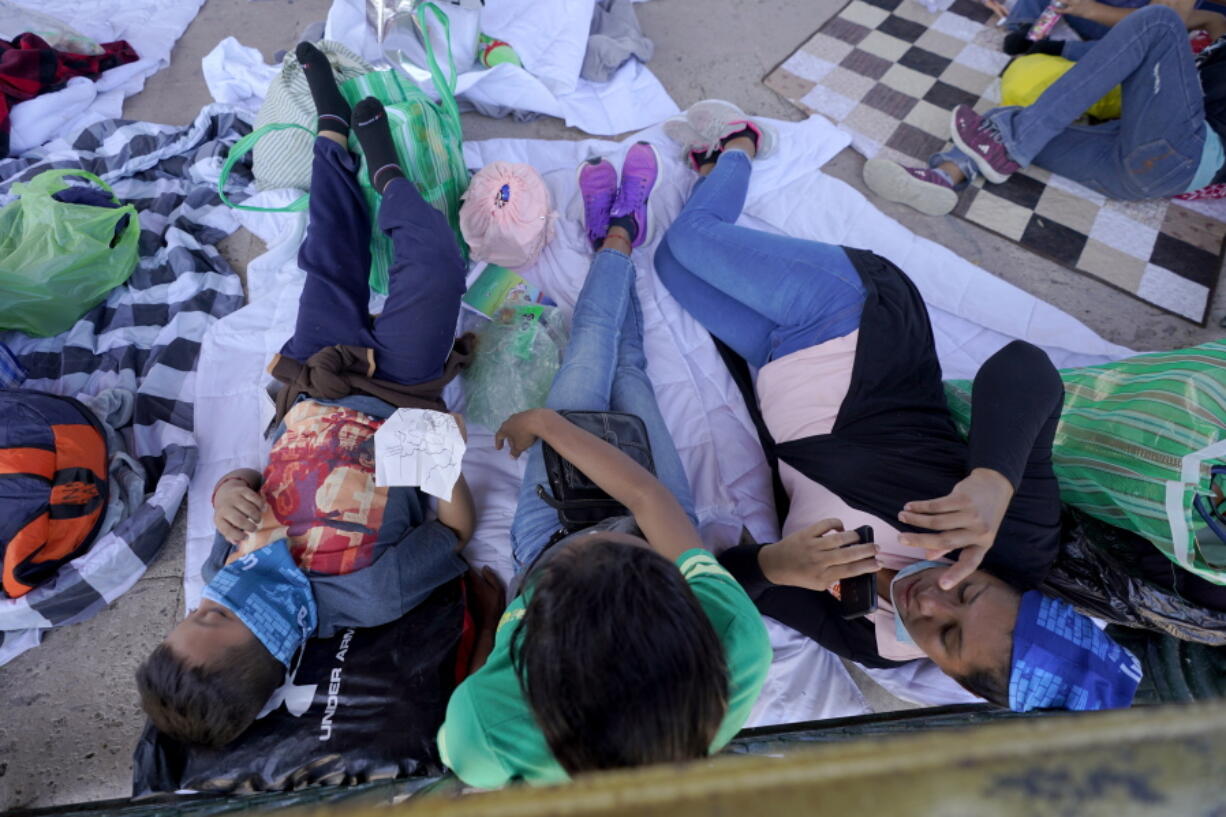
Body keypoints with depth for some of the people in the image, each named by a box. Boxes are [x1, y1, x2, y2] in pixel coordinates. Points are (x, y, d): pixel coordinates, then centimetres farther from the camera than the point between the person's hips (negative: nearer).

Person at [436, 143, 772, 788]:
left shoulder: (484, 730, -42)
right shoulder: (740, 656, -41)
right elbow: (646, 493, -29)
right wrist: (545, 421, -18)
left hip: (547, 535, 1)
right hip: (660, 521, 0)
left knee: (590, 353, 8)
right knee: (628, 368, 15)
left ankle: (616, 236, 41)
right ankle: (621, 229, 46)